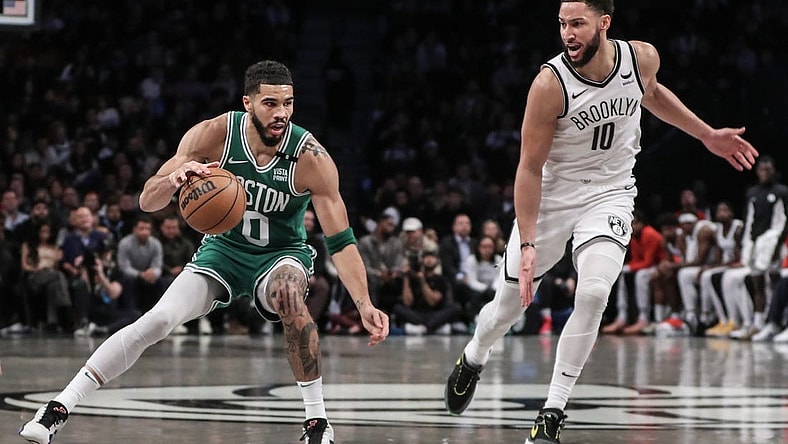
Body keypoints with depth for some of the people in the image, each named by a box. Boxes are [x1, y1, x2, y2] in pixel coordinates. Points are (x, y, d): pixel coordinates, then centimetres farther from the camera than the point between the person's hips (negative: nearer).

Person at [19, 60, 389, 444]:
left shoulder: (311, 157, -25)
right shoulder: (214, 135, -20)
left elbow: (340, 241, -21)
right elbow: (147, 202, -17)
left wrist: (364, 304, -33)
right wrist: (175, 177, -40)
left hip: (282, 254, -2)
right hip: (223, 248, 2)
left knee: (287, 294, -36)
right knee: (158, 320, -17)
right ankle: (59, 408, -11)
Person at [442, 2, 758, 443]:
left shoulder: (643, 58, -13)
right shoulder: (550, 84, -24)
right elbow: (530, 168, -18)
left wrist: (709, 135, 17)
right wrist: (527, 245, -22)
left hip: (610, 192, 1)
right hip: (552, 192, -1)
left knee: (593, 294, -21)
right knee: (511, 302, 9)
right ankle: (473, 358, 45)